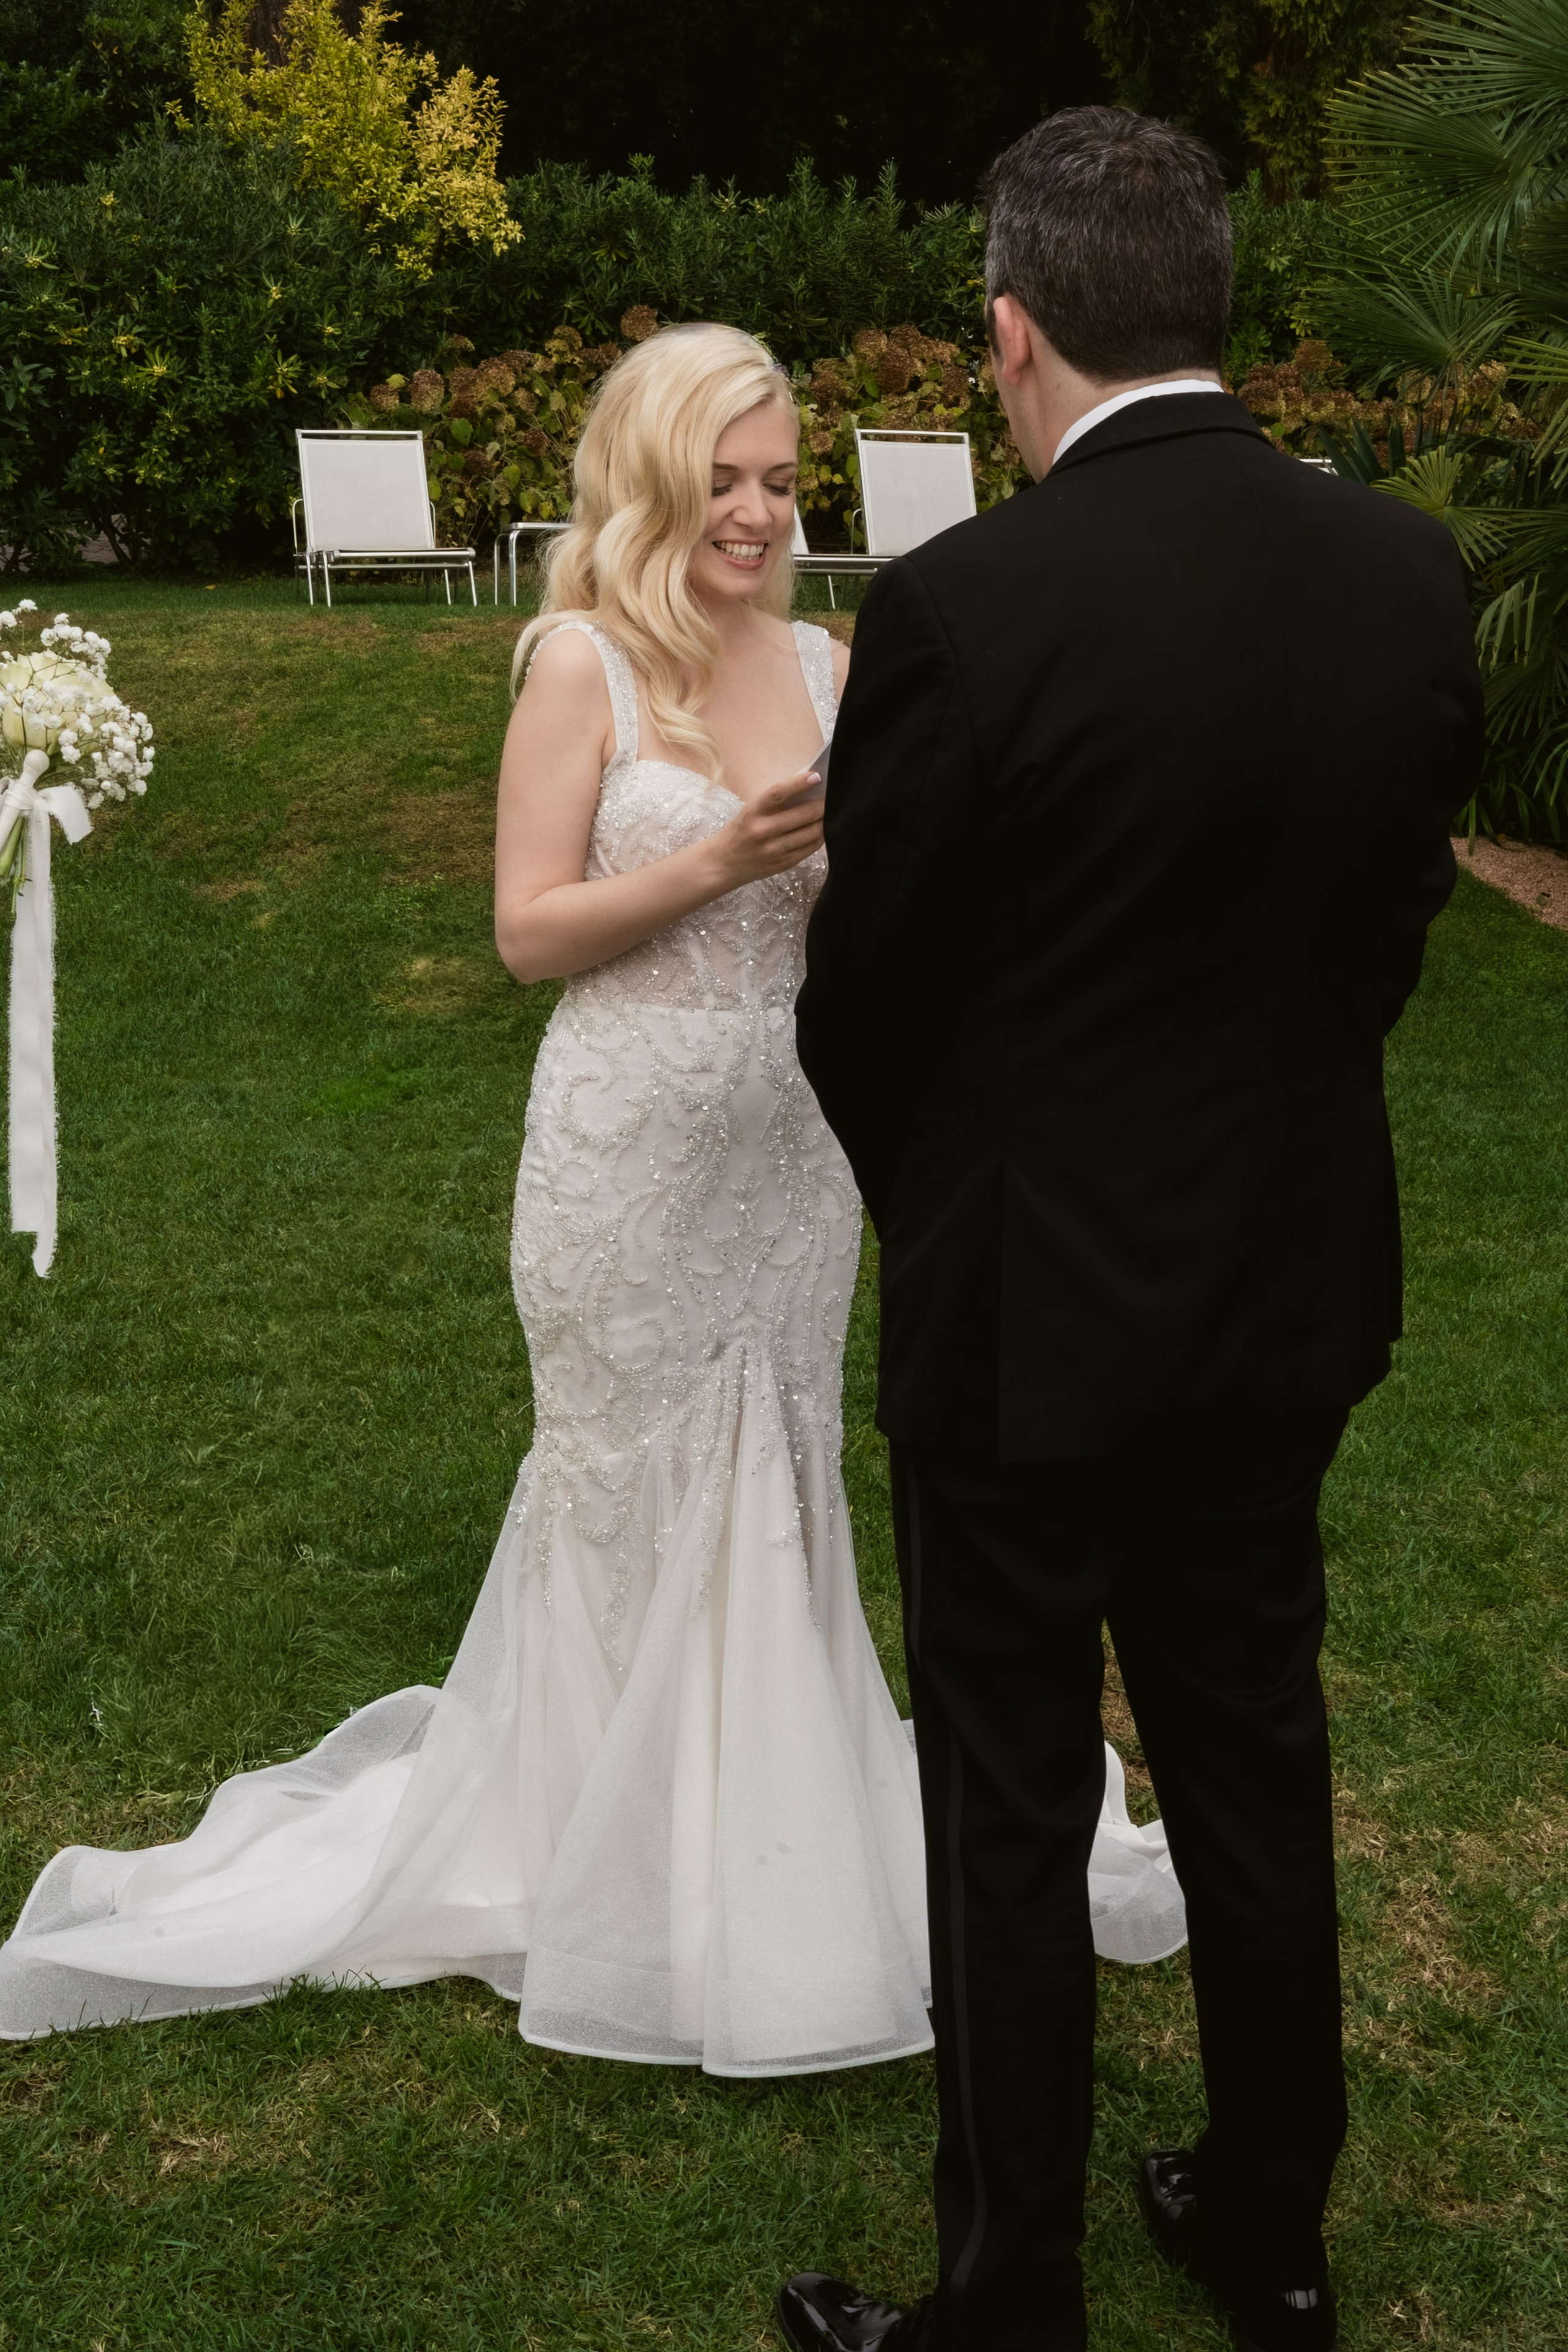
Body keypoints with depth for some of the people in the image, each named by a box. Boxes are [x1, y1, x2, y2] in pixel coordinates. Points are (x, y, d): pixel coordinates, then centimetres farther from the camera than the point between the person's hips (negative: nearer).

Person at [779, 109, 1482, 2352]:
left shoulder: (961, 608, -21)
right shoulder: (1410, 569, -5)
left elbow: (863, 1002, -11)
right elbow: (1396, 919, 4)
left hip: (1031, 1317, -5)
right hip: (1295, 1289, 6)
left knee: (1013, 1822, 11)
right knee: (1257, 1764, 21)